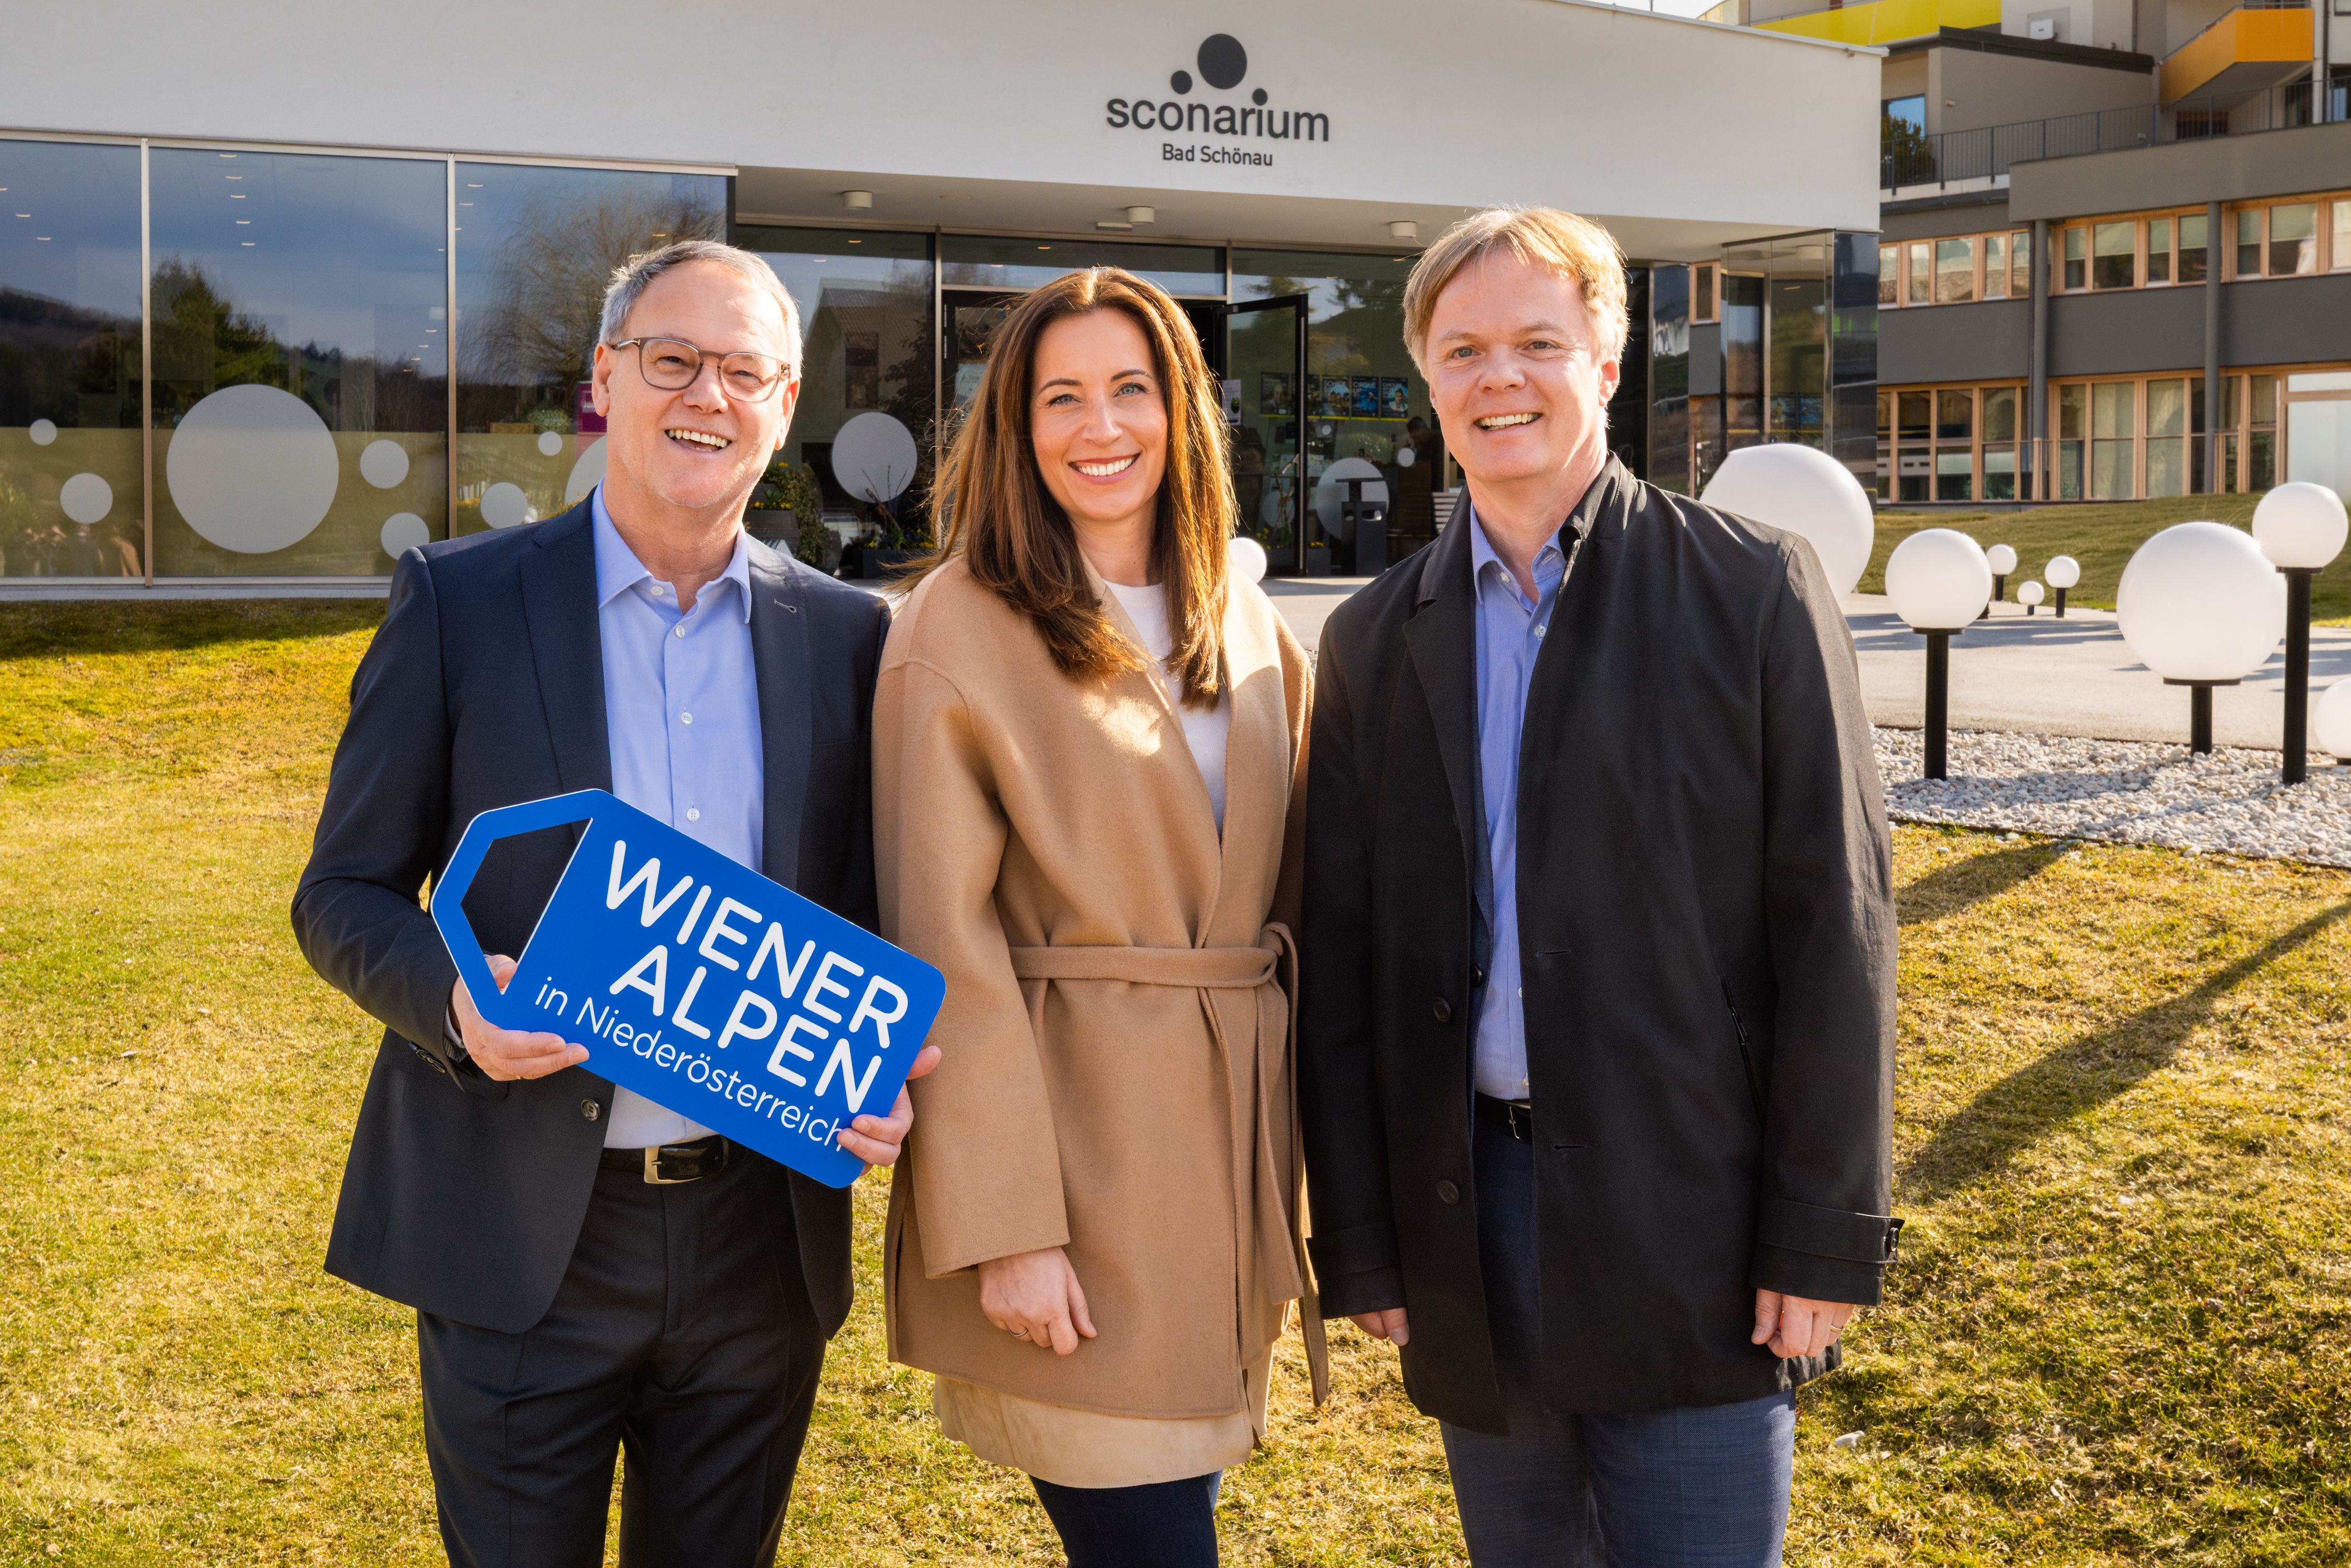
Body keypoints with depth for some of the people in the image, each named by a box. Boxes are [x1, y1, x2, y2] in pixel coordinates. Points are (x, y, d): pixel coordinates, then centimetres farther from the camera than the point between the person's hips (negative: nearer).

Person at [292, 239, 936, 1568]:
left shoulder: (847, 635, 4)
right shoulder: (459, 600, -3)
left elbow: (870, 914, 10)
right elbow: (345, 894, 0)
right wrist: (455, 1001, -21)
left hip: (762, 1242, 3)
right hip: (523, 1238, -2)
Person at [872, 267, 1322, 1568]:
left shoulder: (1246, 629, 11)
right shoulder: (958, 629, -8)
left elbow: (1285, 899, 14)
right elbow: (942, 944, -11)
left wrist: (1298, 1156, 10)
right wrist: (1003, 1227, -14)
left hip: (1227, 1136, 6)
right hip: (1070, 1149, -6)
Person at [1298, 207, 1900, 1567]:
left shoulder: (1755, 589, -2)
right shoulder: (1375, 641, 7)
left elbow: (1836, 920, -5)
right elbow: (1342, 952, 7)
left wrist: (1826, 1233, -9)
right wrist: (1360, 1239, 4)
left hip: (1690, 1221, -3)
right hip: (1467, 1219, 3)